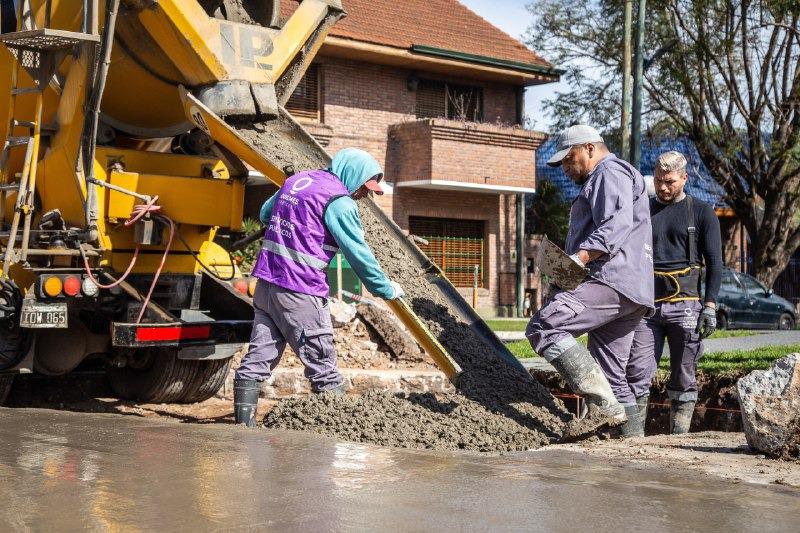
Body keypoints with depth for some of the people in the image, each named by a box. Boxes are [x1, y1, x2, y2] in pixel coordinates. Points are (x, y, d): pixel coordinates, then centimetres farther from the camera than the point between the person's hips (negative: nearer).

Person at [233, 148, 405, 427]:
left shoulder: (295, 181, 14)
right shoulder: (339, 202, -10)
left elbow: (265, 214, 27)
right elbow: (358, 252, -9)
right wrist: (386, 289, 2)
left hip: (266, 283, 8)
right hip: (300, 293, -8)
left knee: (257, 359, 7)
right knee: (323, 367, 2)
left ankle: (244, 424, 8)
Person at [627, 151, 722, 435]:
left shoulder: (701, 212, 8)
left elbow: (714, 262, 4)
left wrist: (710, 306, -7)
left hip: (685, 305, -2)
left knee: (683, 380, 2)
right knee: (637, 376, -6)